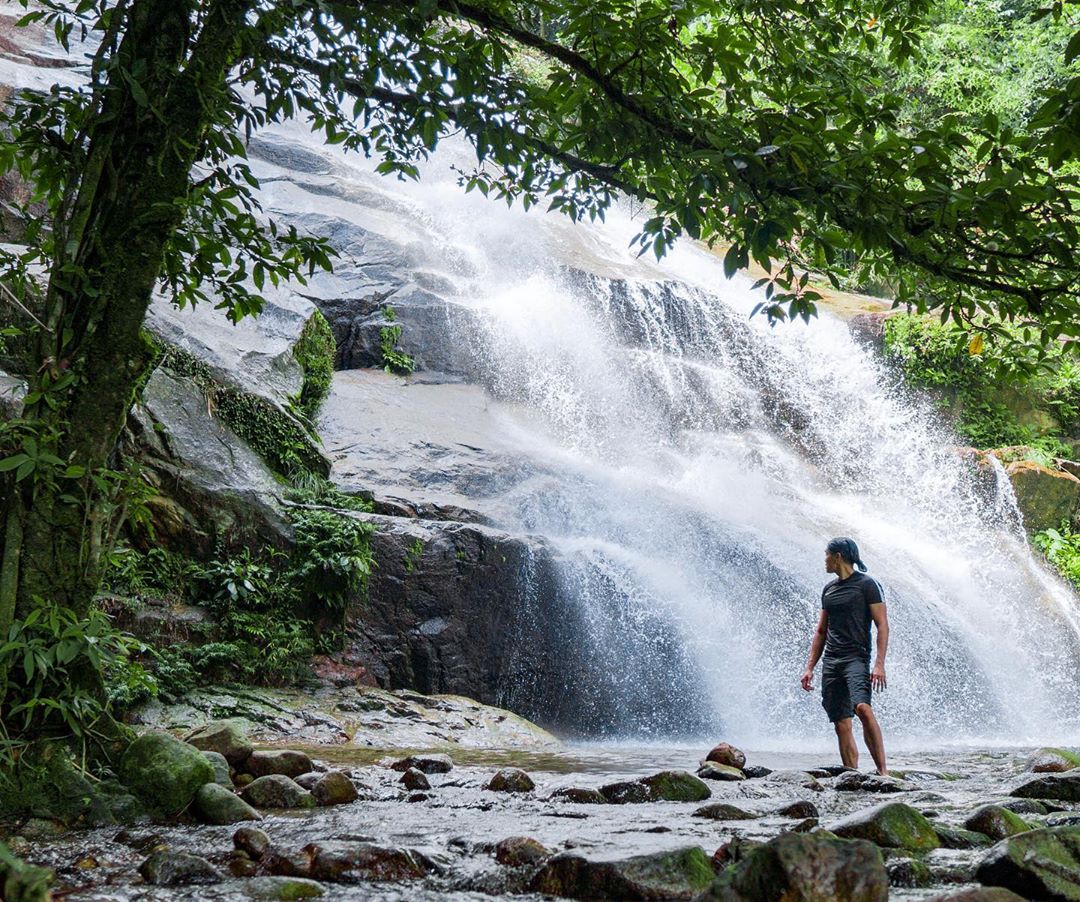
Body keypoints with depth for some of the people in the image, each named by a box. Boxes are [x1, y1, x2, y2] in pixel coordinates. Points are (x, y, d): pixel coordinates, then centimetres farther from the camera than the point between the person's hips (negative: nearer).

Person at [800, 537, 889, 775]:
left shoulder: (866, 584, -1)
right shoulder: (828, 589, 20)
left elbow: (882, 625, -6)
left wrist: (879, 664, -16)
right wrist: (809, 668, 15)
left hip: (856, 657, -7)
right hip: (830, 662, 7)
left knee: (862, 707, -27)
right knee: (841, 724, 1)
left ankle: (883, 770, -26)